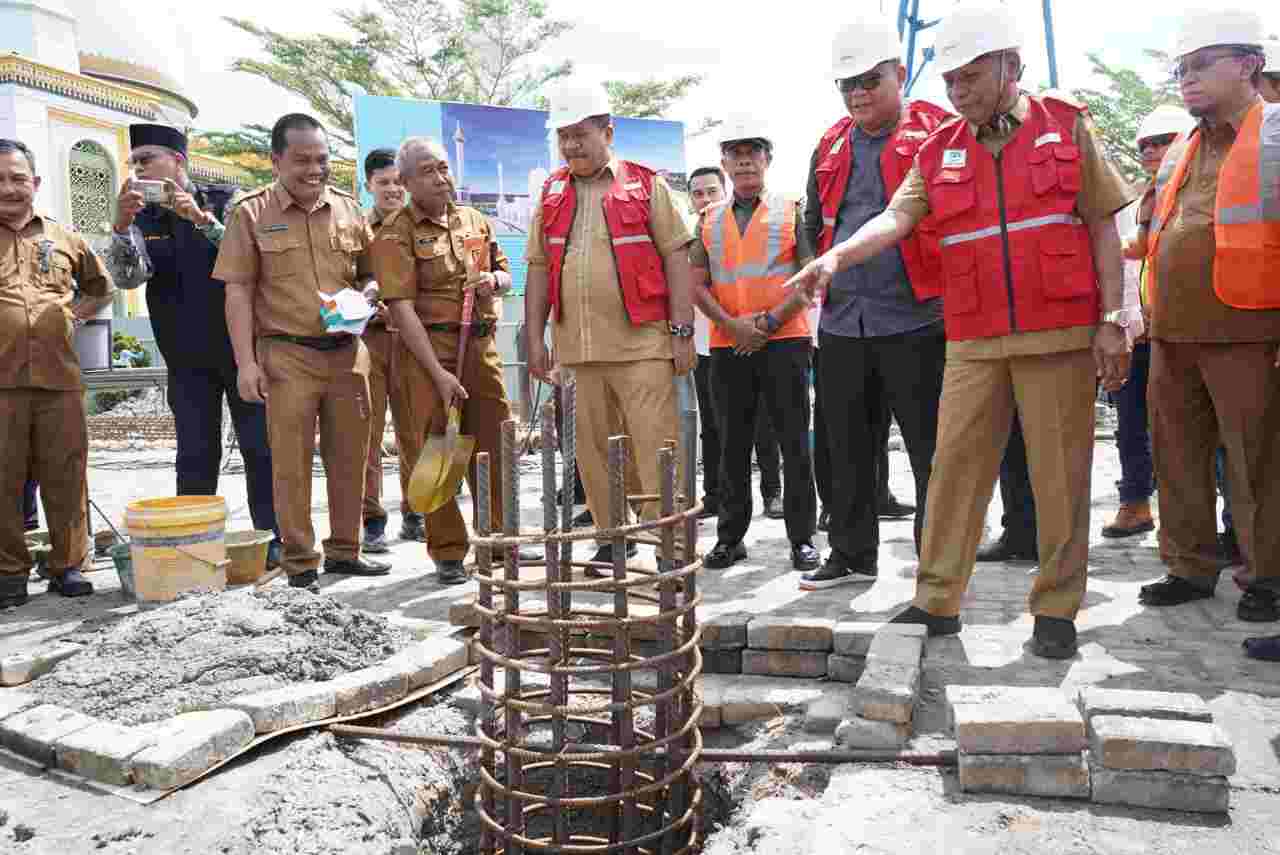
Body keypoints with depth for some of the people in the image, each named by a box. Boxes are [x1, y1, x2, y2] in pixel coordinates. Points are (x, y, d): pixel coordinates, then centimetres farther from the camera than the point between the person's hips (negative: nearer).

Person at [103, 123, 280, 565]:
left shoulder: (226, 201, -1)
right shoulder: (143, 219, 6)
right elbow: (125, 277, -8)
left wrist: (203, 220, -24)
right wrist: (121, 226, -25)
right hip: (187, 359, 3)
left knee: (260, 448, 1)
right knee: (195, 457, 5)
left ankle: (271, 541, 11)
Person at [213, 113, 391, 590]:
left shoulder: (348, 210, 10)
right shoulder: (251, 213, 1)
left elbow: (370, 273, 19)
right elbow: (238, 291, -2)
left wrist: (367, 296, -5)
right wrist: (245, 362, -9)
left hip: (347, 352, 3)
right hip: (287, 357, -3)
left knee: (349, 457, 9)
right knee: (291, 462, 1)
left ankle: (344, 550, 24)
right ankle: (300, 563, 12)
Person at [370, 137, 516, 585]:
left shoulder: (474, 220, 13)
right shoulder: (396, 234, -6)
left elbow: (505, 274, 24)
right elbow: (402, 308, -14)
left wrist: (494, 280, -2)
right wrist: (438, 373, -20)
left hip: (481, 343, 5)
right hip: (428, 348, -5)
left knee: (494, 447, 10)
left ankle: (499, 536, 26)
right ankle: (448, 552, 12)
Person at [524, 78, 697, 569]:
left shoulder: (645, 184, 4)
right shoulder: (552, 193, 16)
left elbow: (675, 258, 0)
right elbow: (538, 268, 15)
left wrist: (682, 331, -7)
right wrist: (534, 337, 8)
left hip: (642, 343, -4)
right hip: (576, 345, 4)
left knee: (655, 446, -6)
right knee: (592, 448, 8)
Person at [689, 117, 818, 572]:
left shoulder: (791, 211, 6)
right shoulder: (709, 219, 14)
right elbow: (697, 285, 9)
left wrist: (769, 321, -12)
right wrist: (731, 324, -7)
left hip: (785, 341, -3)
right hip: (727, 345, 3)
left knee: (794, 442, 0)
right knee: (733, 444, 8)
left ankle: (802, 538, 8)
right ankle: (730, 536, 17)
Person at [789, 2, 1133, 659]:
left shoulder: (1066, 126, 6)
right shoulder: (939, 151, 11)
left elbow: (1103, 227, 4)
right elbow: (896, 217, -2)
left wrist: (1112, 320, -3)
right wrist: (835, 257, -21)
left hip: (1059, 333, -2)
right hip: (972, 341, 2)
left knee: (1059, 472, 2)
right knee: (955, 464, 2)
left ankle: (1057, 609, 14)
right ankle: (937, 600, 12)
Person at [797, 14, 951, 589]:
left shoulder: (937, 133, 0)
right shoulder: (830, 147, 16)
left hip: (916, 320, -5)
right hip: (841, 321, 5)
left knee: (931, 449, 0)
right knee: (849, 448, 13)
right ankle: (851, 556, 26)